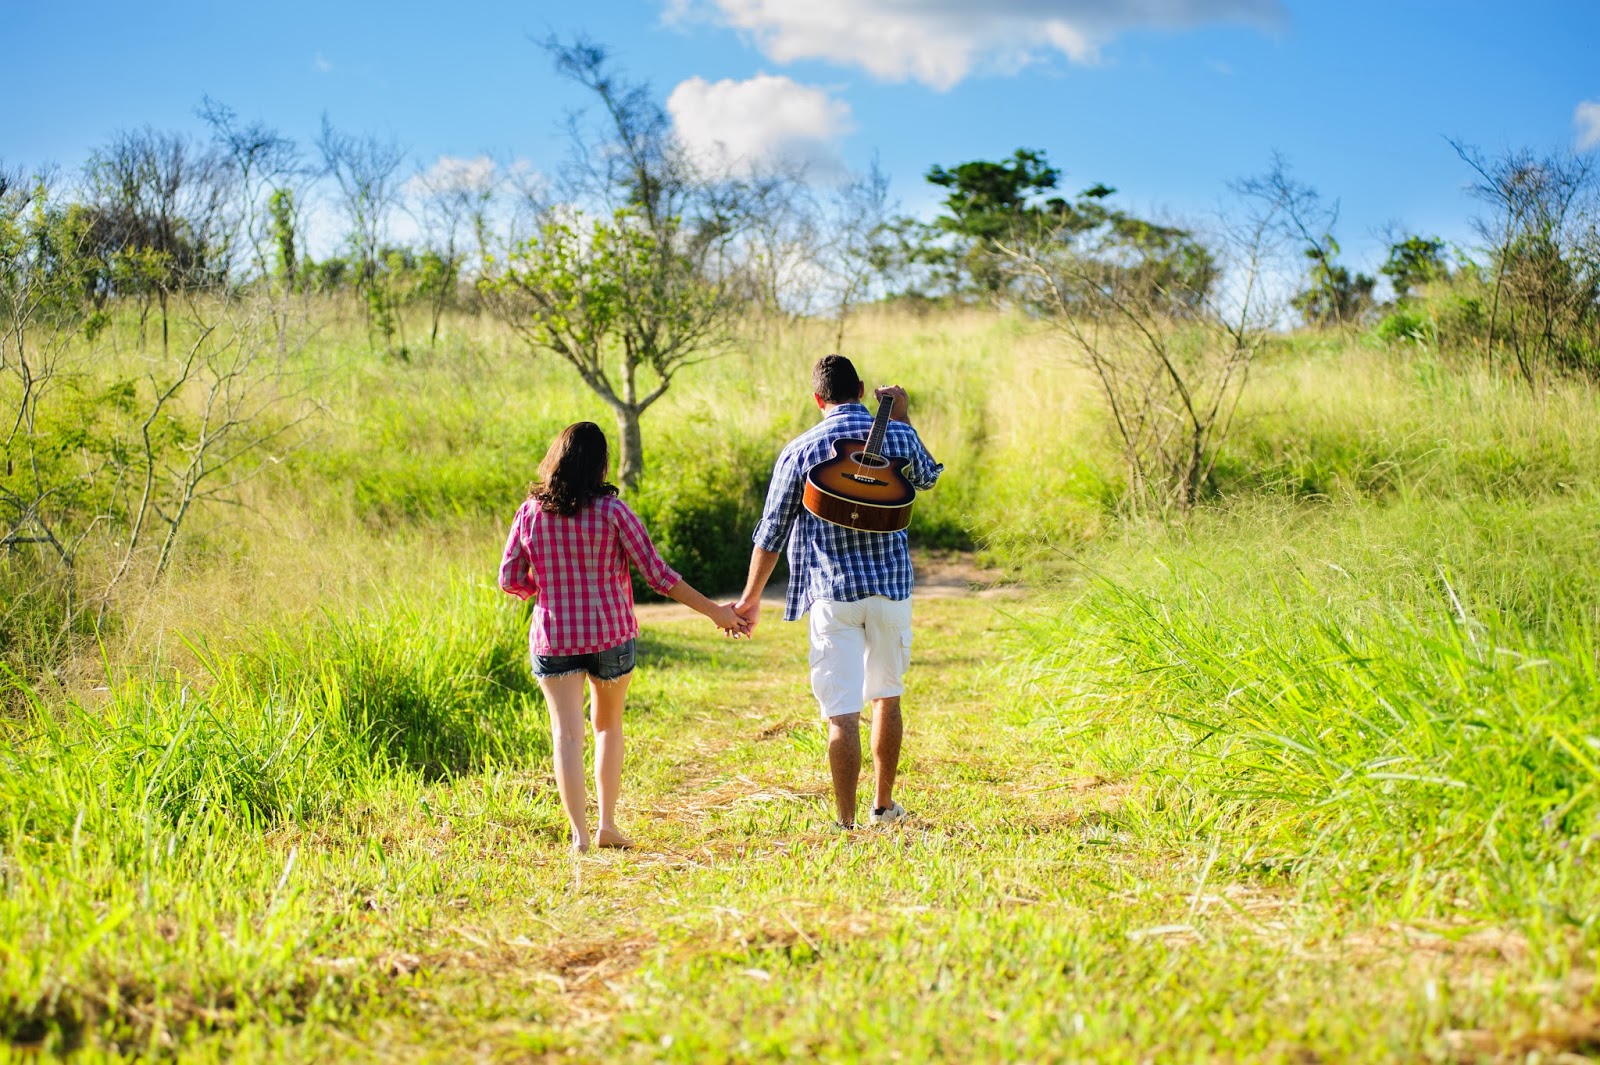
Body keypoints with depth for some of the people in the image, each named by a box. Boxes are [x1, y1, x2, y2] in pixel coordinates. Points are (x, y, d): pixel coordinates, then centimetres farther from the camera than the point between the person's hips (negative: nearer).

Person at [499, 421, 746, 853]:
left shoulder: (530, 512, -2)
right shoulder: (611, 510, -8)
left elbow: (510, 579, 1)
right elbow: (657, 574, -9)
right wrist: (716, 612, -2)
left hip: (552, 638, 0)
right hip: (611, 636, 0)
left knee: (567, 734, 0)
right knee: (608, 727, 20)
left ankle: (579, 834, -13)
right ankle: (607, 825, 18)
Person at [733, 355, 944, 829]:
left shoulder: (799, 451, -3)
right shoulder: (898, 436, 2)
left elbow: (772, 532, 3)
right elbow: (928, 476, 25)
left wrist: (750, 599, 14)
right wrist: (900, 417, 29)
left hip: (833, 593, -2)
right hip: (891, 586, 3)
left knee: (842, 713, -3)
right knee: (887, 696, 20)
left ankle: (846, 823, -5)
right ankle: (884, 805, 30)